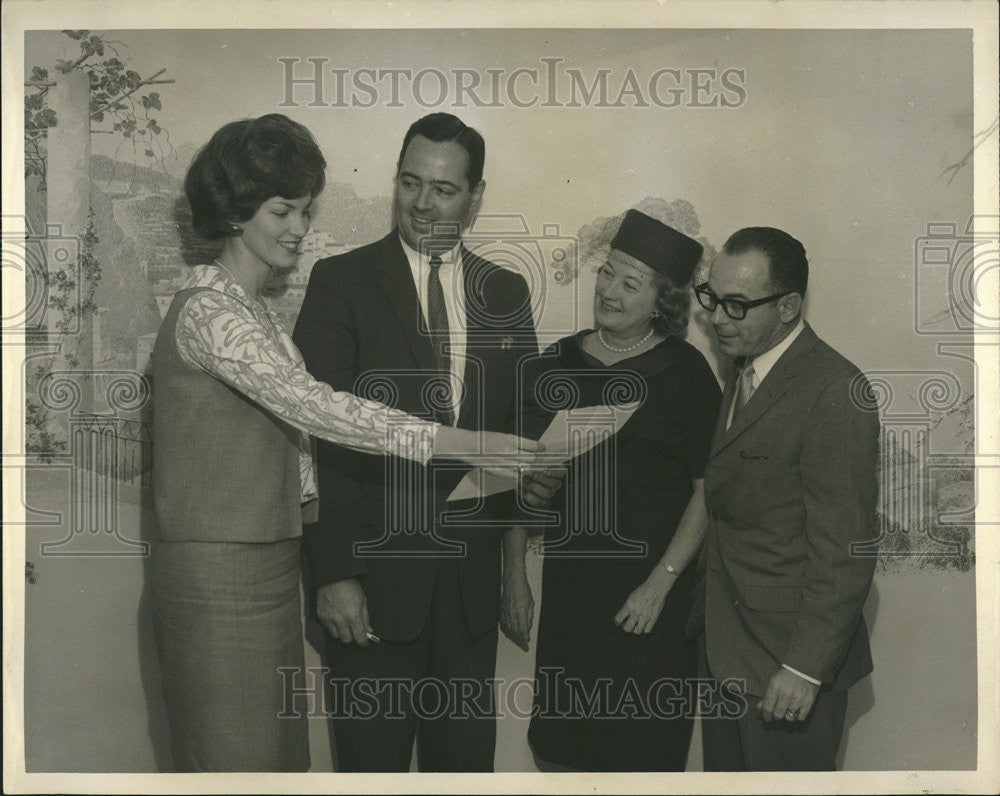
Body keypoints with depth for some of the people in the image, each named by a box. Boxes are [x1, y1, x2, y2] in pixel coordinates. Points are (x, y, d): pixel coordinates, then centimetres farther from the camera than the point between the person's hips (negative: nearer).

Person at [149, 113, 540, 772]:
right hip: (222, 579, -9)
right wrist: (456, 443, -28)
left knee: (282, 751, 14)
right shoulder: (207, 310, -15)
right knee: (236, 761, 0)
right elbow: (313, 407, -25)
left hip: (269, 567, 9)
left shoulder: (253, 309, 16)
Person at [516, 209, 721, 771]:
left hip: (653, 592, -4)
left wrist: (660, 583, -12)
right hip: (568, 582, 4)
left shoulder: (685, 371, -5)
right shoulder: (557, 363, 5)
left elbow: (708, 490, -7)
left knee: (644, 747, 6)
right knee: (562, 748, 11)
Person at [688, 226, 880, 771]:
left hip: (790, 654, -8)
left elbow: (845, 552, -21)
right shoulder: (743, 374, 8)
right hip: (725, 645, 8)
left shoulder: (834, 394, -21)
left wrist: (805, 669, -20)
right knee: (725, 773, 19)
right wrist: (705, 610, 14)